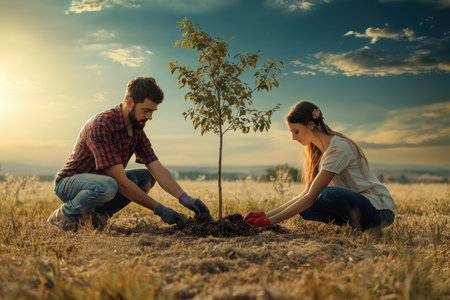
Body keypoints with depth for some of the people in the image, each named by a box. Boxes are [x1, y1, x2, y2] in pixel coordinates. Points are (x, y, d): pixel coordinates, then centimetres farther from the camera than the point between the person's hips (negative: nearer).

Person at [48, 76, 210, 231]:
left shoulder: (137, 129, -2)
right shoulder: (101, 125, -28)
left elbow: (157, 169, -7)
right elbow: (120, 180, -31)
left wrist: (184, 198, -22)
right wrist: (159, 209, -28)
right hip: (70, 182, -8)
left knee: (147, 177, -4)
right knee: (107, 186, -38)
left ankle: (99, 212, -2)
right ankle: (64, 214, -9)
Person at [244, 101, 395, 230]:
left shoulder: (339, 148, -22)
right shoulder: (319, 151, 7)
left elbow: (311, 197, -24)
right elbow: (305, 194, 3)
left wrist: (272, 221, -22)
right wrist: (267, 214, -5)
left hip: (380, 209, -8)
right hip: (354, 204, 8)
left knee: (329, 194, -35)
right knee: (304, 209, -8)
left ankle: (360, 227, -11)